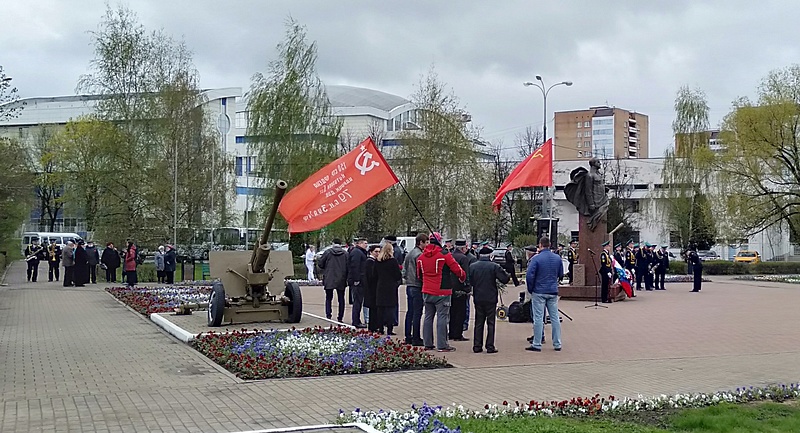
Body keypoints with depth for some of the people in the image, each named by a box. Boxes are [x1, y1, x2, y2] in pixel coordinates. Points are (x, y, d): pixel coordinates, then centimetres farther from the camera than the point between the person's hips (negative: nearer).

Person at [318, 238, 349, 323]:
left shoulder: (327, 252, -5)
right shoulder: (345, 254, -3)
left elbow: (320, 263, -2)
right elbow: (348, 267, -2)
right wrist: (346, 278, 11)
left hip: (329, 280, -1)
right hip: (341, 281, 1)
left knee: (328, 298, 11)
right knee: (341, 299, 9)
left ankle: (328, 315, 0)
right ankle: (340, 318, 8)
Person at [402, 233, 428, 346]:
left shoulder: (409, 254, 14)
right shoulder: (419, 254, -14)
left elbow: (404, 269, 16)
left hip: (409, 285, 9)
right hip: (417, 286, -9)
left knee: (410, 312, 13)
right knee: (417, 313, -5)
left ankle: (408, 337, 18)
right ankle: (416, 338, -3)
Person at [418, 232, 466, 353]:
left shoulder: (421, 257, 7)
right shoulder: (444, 254, -11)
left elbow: (419, 275, 17)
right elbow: (457, 269, -9)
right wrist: (463, 277, 11)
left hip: (427, 292, 6)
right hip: (442, 292, -6)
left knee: (428, 317, 12)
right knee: (442, 318, -2)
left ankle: (428, 344, 16)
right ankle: (442, 345, -2)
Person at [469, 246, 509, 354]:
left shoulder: (472, 266, -1)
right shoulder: (494, 266, -10)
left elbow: (469, 281, 1)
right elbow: (505, 279, -11)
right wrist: (505, 273, 9)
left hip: (478, 298, 3)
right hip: (491, 298, -3)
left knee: (478, 323, 10)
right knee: (490, 323, 4)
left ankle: (477, 346, 10)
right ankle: (490, 347, 2)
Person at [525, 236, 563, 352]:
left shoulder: (536, 259, -12)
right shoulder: (557, 258, 4)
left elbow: (529, 275, -15)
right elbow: (561, 274, 14)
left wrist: (531, 289, -2)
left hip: (539, 292, -4)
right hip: (553, 292, 4)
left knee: (538, 318, -1)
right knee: (555, 318, 10)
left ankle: (537, 344, 1)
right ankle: (557, 344, 14)